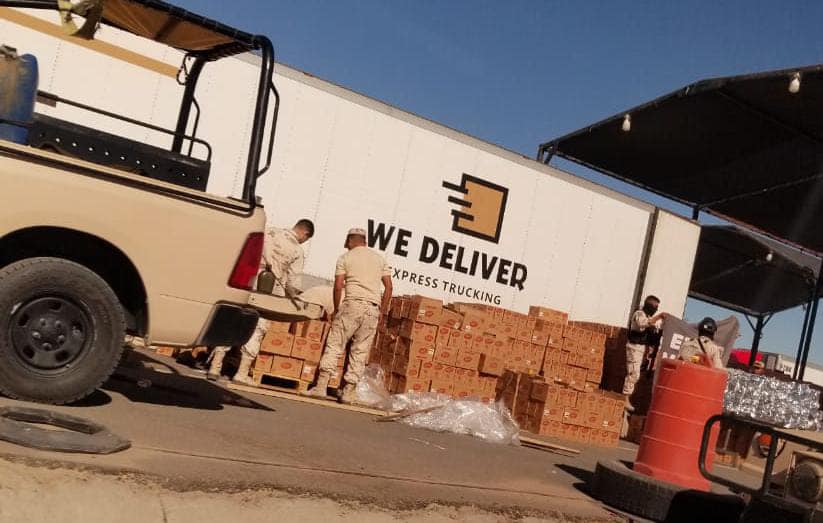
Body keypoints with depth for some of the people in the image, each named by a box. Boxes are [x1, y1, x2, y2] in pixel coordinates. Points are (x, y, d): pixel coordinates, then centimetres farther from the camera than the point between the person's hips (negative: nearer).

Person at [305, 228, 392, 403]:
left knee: (334, 344, 1)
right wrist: (381, 312, 17)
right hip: (373, 309, 3)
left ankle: (321, 386, -6)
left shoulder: (345, 258, 6)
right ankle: (348, 392, 5)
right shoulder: (380, 258, 16)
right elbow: (388, 287, 12)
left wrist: (336, 310, 8)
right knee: (360, 351, 6)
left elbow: (338, 286, -2)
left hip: (352, 304, -3)